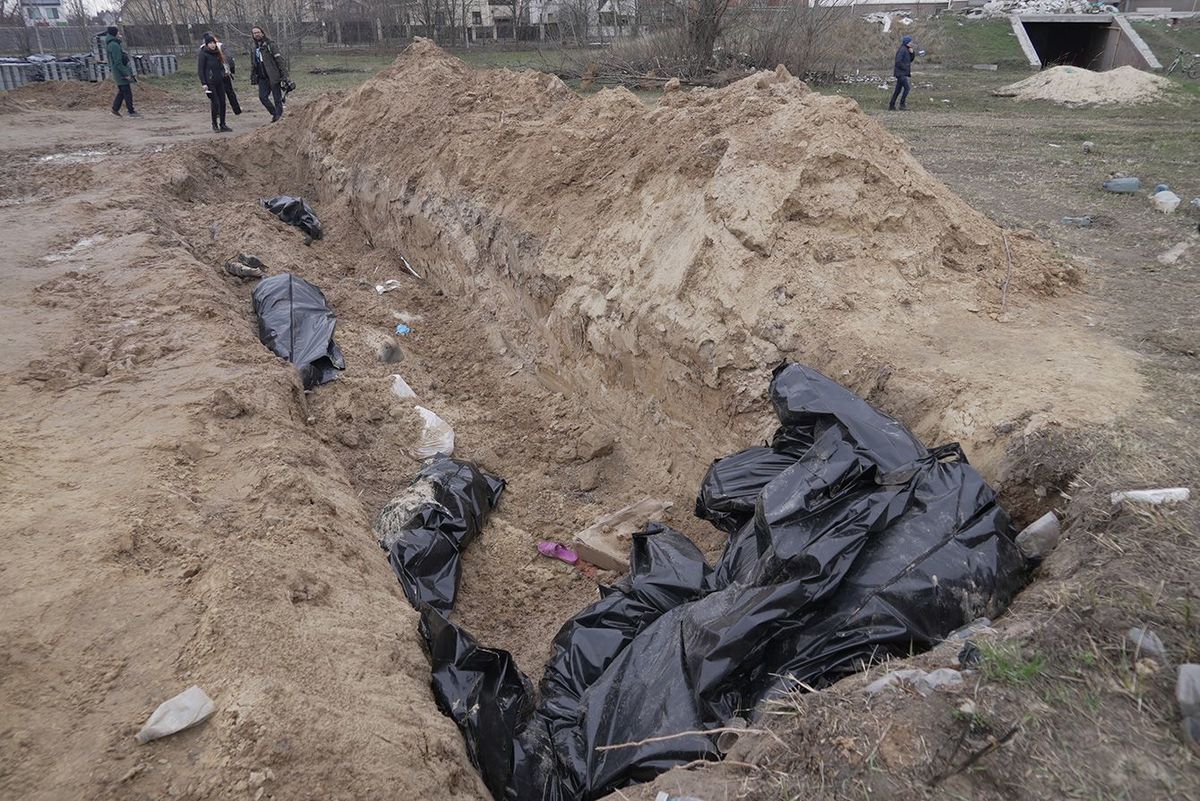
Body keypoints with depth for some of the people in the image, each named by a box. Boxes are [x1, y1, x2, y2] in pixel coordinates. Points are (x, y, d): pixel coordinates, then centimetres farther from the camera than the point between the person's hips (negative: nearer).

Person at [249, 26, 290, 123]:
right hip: (262, 78, 6)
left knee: (277, 98, -4)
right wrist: (253, 78, 17)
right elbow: (253, 66, 25)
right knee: (262, 96, -7)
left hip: (274, 77, -6)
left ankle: (278, 115, 5)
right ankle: (275, 114, 8)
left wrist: (284, 75, -16)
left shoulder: (270, 45, -4)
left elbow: (280, 60, -9)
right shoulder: (254, 50, 16)